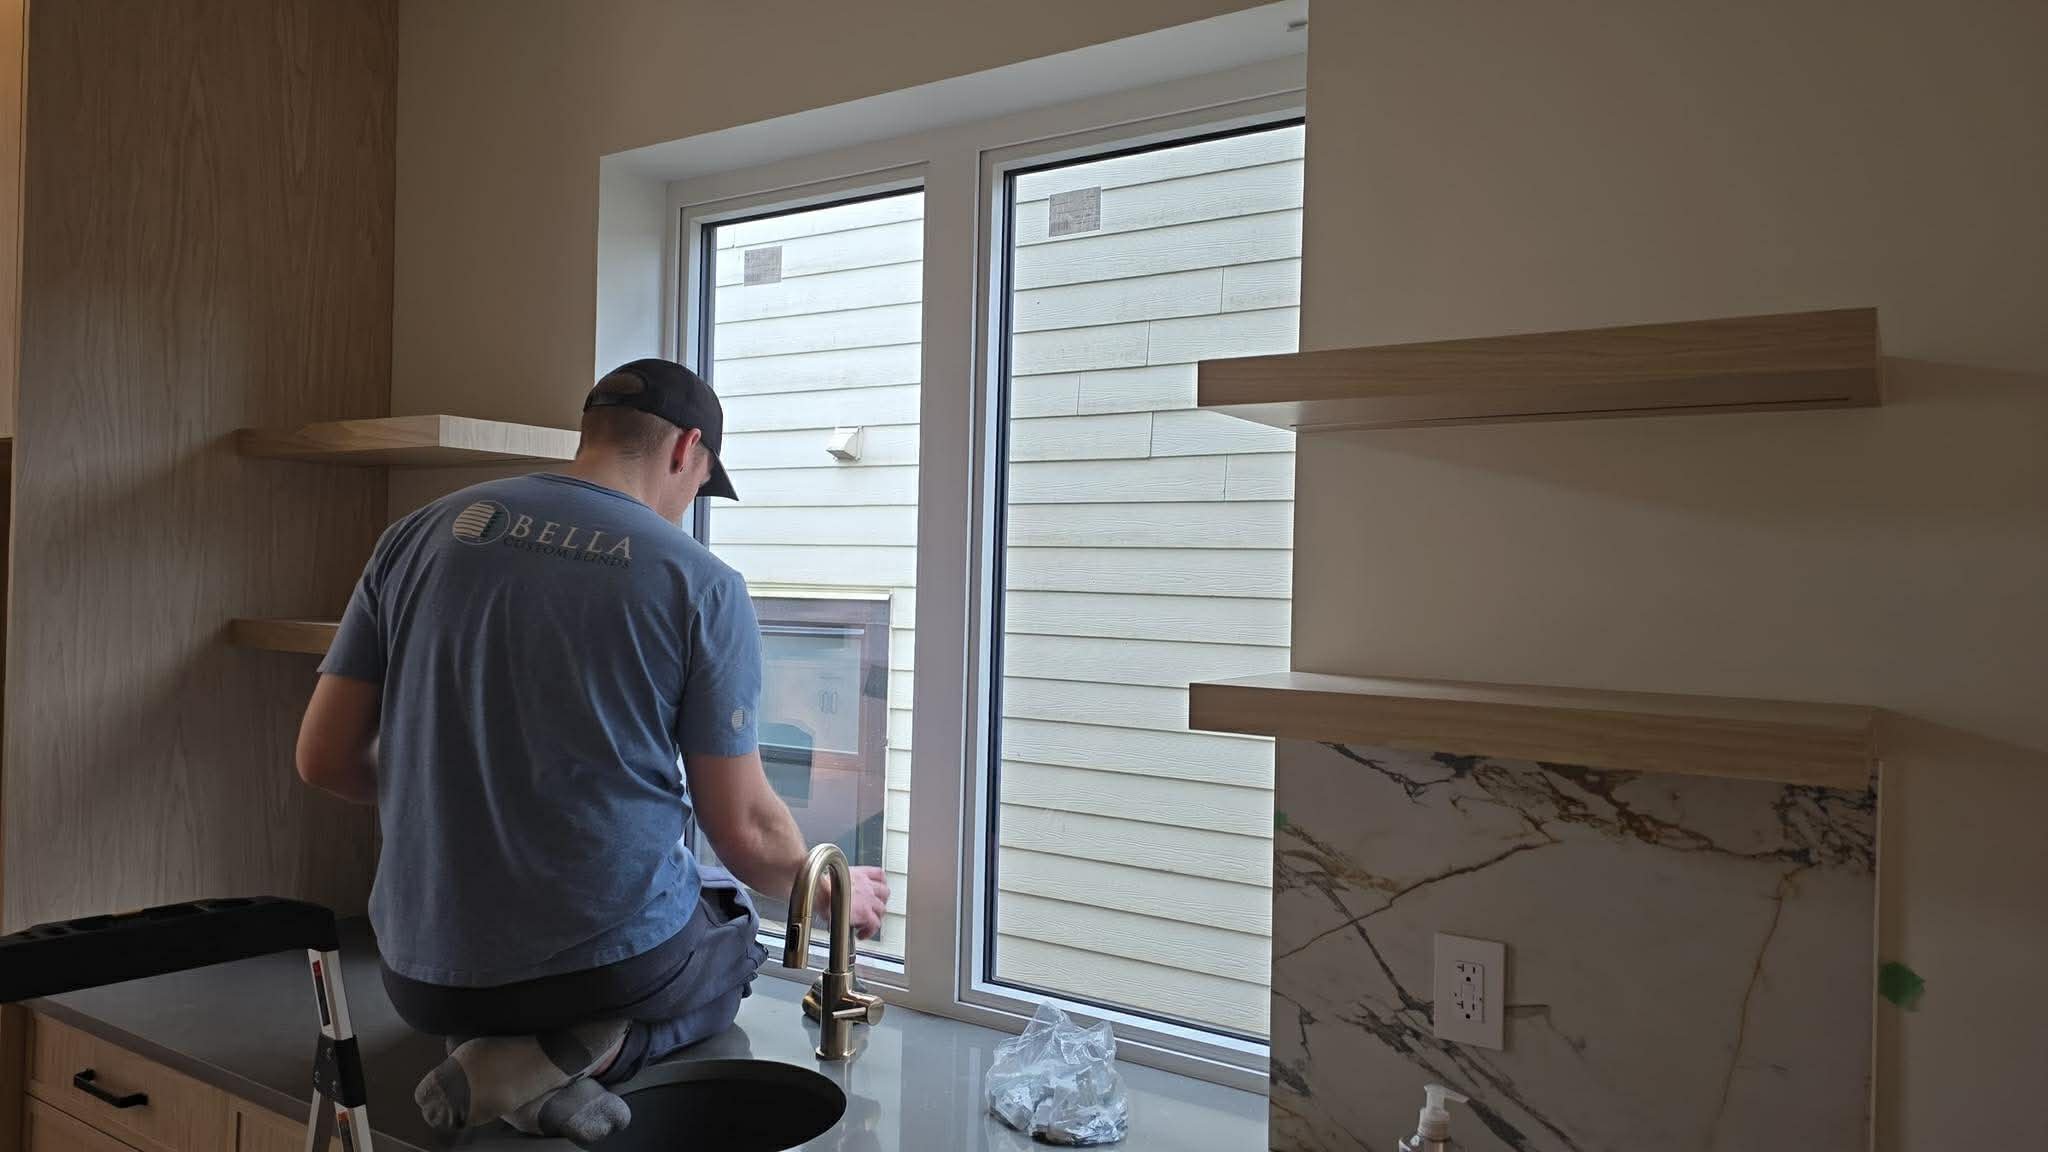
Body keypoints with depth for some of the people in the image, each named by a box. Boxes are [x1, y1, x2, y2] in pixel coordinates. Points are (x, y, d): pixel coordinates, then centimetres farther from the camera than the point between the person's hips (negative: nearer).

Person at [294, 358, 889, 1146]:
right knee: (733, 930, 30)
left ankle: (494, 1041, 4)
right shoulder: (700, 582, -10)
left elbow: (324, 758, 3)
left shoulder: (419, 536, 1)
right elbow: (745, 829, -7)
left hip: (425, 975, 5)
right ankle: (580, 1049, -1)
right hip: (616, 959, -4)